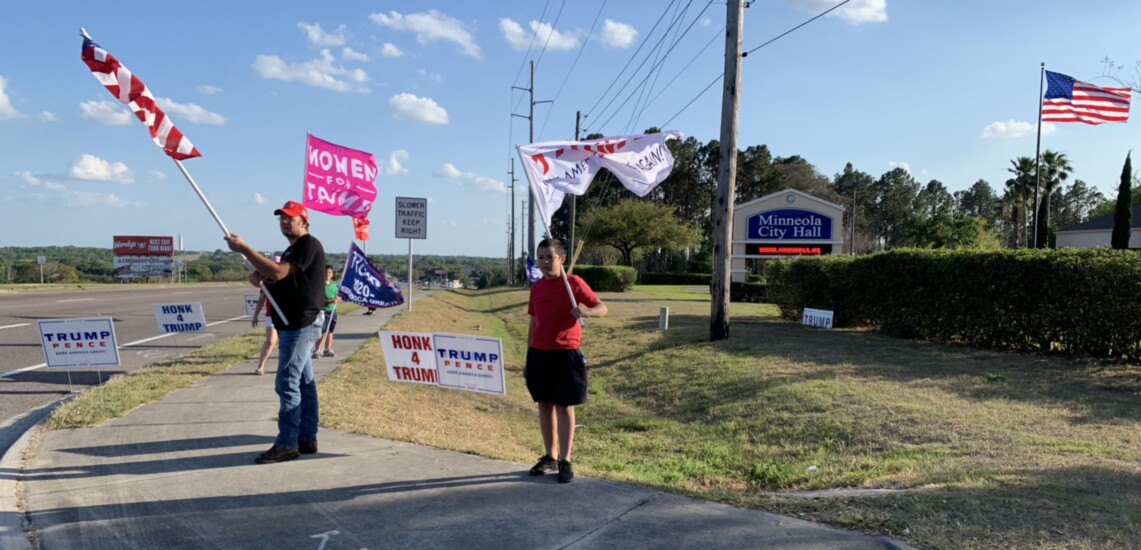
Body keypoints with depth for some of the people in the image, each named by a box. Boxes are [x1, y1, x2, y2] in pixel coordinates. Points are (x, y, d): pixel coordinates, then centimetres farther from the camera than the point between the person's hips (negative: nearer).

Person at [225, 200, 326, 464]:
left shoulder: (309, 245, -11)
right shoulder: (292, 249, 21)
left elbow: (278, 272, -23)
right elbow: (276, 280, 21)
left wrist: (243, 248, -21)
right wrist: (259, 275, -3)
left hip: (300, 325, -10)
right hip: (294, 325, 10)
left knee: (287, 383, -11)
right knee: (304, 382, 11)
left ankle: (286, 444, -7)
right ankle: (307, 438, 17)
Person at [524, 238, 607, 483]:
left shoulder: (573, 282, -6)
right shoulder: (536, 287, 8)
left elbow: (602, 307, -7)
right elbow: (534, 323, 14)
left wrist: (587, 311, -31)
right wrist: (528, 357, 13)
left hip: (565, 354, -5)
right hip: (539, 353, 5)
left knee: (564, 406, 1)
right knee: (544, 404, 10)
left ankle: (565, 461, 9)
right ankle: (550, 456, 22)